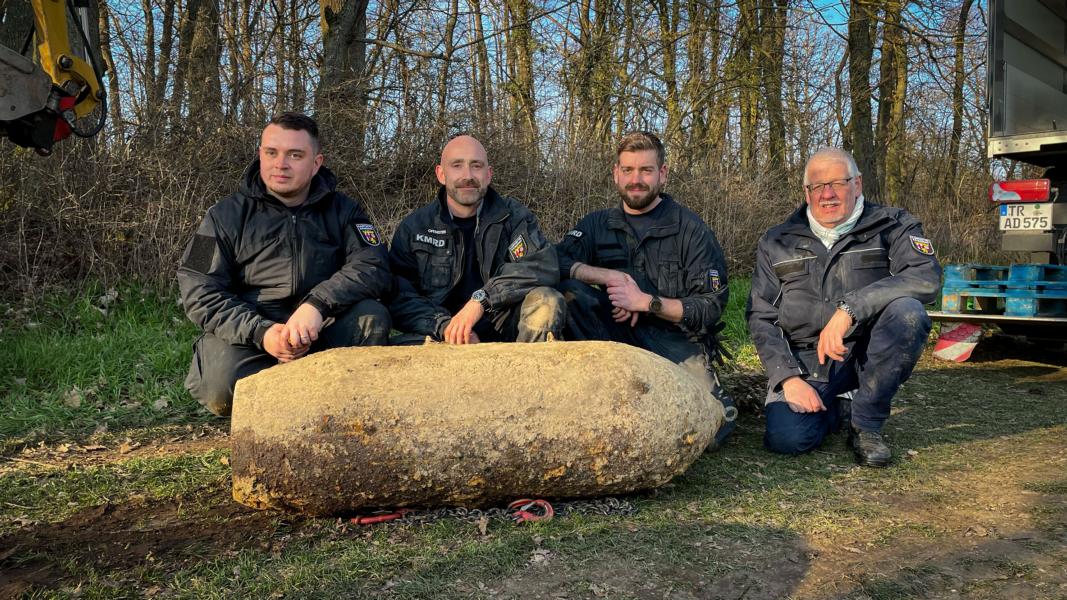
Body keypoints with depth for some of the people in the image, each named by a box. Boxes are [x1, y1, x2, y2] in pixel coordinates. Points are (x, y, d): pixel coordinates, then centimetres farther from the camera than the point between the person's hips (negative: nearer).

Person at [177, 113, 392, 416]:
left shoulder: (343, 211, 5)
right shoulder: (226, 216, 3)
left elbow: (373, 267, -10)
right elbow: (200, 292, -5)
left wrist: (317, 304, -28)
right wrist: (260, 333, -21)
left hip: (318, 334, 1)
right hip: (245, 334, -1)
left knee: (371, 316, -26)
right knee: (222, 388, -31)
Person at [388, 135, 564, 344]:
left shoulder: (513, 215, 3)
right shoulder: (413, 227, 5)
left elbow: (545, 264, -15)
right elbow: (399, 297, -3)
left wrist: (482, 298, -25)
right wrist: (443, 325, -22)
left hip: (501, 329, 1)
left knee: (546, 301, -28)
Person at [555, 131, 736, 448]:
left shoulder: (691, 229, 0)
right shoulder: (597, 225, 10)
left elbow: (711, 307, -5)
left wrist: (646, 302, -16)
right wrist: (612, 277, -20)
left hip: (677, 340, -2)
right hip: (617, 337, 2)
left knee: (713, 424, -26)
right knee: (570, 291, -24)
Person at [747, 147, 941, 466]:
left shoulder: (892, 226, -1)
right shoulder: (777, 243, 5)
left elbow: (927, 278, -21)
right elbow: (761, 318, 3)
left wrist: (849, 308, -30)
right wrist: (788, 377, -11)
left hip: (867, 352, 0)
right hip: (804, 359, 1)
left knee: (908, 312, -30)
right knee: (786, 437, -24)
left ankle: (866, 423, -11)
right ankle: (839, 407, 13)